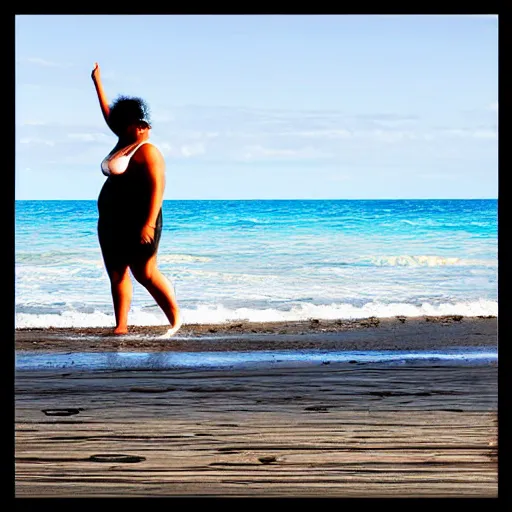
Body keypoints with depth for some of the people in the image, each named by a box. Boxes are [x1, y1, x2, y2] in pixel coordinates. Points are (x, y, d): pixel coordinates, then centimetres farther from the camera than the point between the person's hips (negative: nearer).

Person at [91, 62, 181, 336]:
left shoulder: (147, 152, -12)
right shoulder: (124, 142, 13)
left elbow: (157, 188, -20)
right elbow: (108, 113, 27)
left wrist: (149, 224, -28)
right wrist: (97, 81, 33)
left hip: (137, 223, -9)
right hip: (111, 222, 9)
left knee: (145, 273, -9)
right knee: (117, 274, 6)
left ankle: (175, 317, 1)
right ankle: (121, 326, 7)